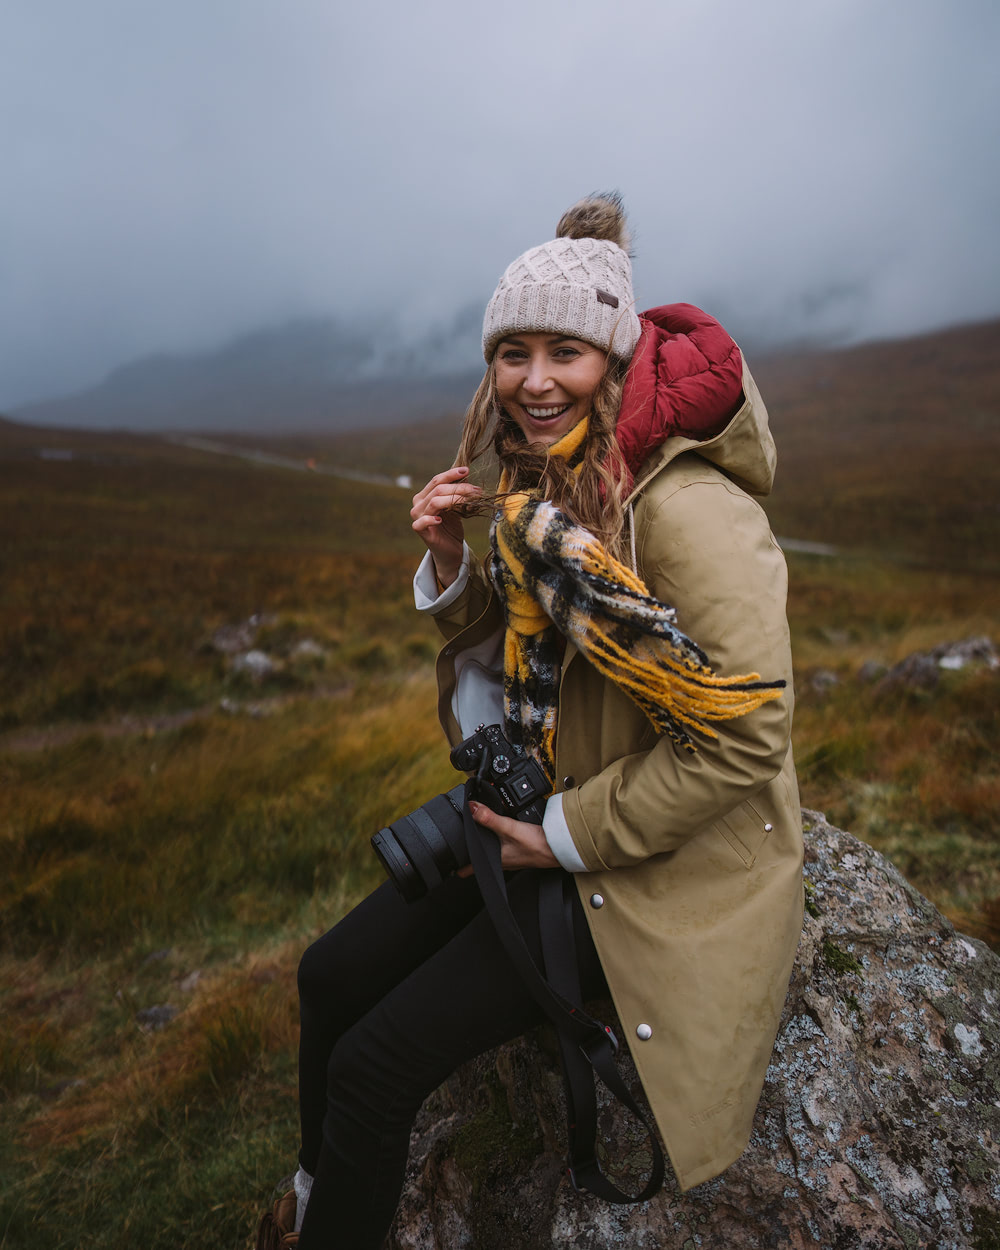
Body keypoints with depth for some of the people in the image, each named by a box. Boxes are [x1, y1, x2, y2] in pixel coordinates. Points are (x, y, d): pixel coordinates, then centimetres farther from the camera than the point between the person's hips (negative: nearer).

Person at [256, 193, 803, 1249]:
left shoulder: (689, 509, -25)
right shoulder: (549, 491, 2)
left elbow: (745, 738, -25)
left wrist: (568, 837, -16)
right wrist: (449, 564, -9)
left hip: (667, 866, -7)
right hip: (549, 810, 8)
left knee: (376, 1064, -8)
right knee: (331, 977, 8)